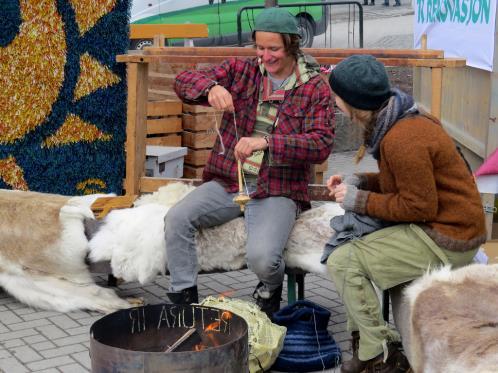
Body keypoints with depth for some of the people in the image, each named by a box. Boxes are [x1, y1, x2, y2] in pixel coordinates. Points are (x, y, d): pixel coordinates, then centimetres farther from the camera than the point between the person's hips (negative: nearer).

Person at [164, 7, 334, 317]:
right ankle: (184, 299, -4)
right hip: (228, 181, 4)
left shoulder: (316, 88, -2)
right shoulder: (241, 70, 7)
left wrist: (266, 142, -29)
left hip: (278, 190, -3)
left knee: (261, 257, -27)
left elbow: (321, 144, -14)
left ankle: (271, 290, 12)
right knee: (177, 219, -20)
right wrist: (212, 88, -26)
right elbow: (184, 82, -1)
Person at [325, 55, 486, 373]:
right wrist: (357, 181, 5)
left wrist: (360, 200, -14)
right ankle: (365, 336, 21)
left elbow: (419, 206, -23)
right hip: (446, 223, 11)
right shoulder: (400, 121, 5)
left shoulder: (403, 141, -26)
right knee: (348, 239, 16)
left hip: (445, 239, -11)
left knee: (342, 262, -13)